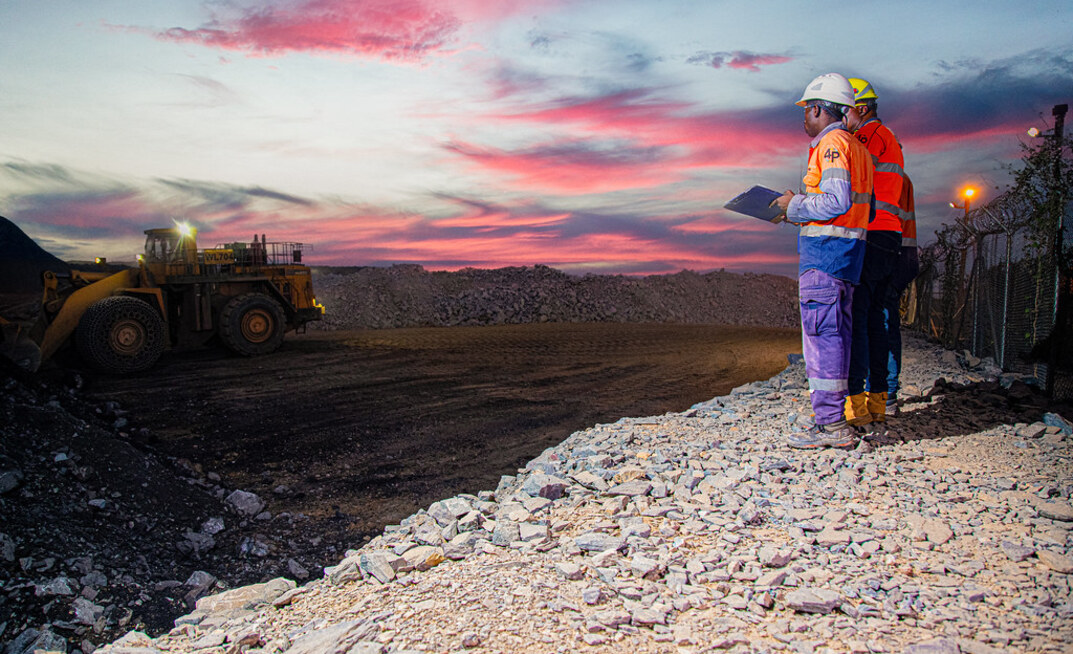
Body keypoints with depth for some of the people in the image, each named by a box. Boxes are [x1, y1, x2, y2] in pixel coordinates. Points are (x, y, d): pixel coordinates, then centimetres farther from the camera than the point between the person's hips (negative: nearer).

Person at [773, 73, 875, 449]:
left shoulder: (832, 143, -9)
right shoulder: (857, 147, 22)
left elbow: (836, 202, -21)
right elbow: (857, 208, 19)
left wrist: (796, 205, -7)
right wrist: (798, 209, 20)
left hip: (825, 249, -10)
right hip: (847, 250, 10)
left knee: (821, 332, -9)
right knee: (835, 332, 11)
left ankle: (831, 425, -8)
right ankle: (834, 418, 17)